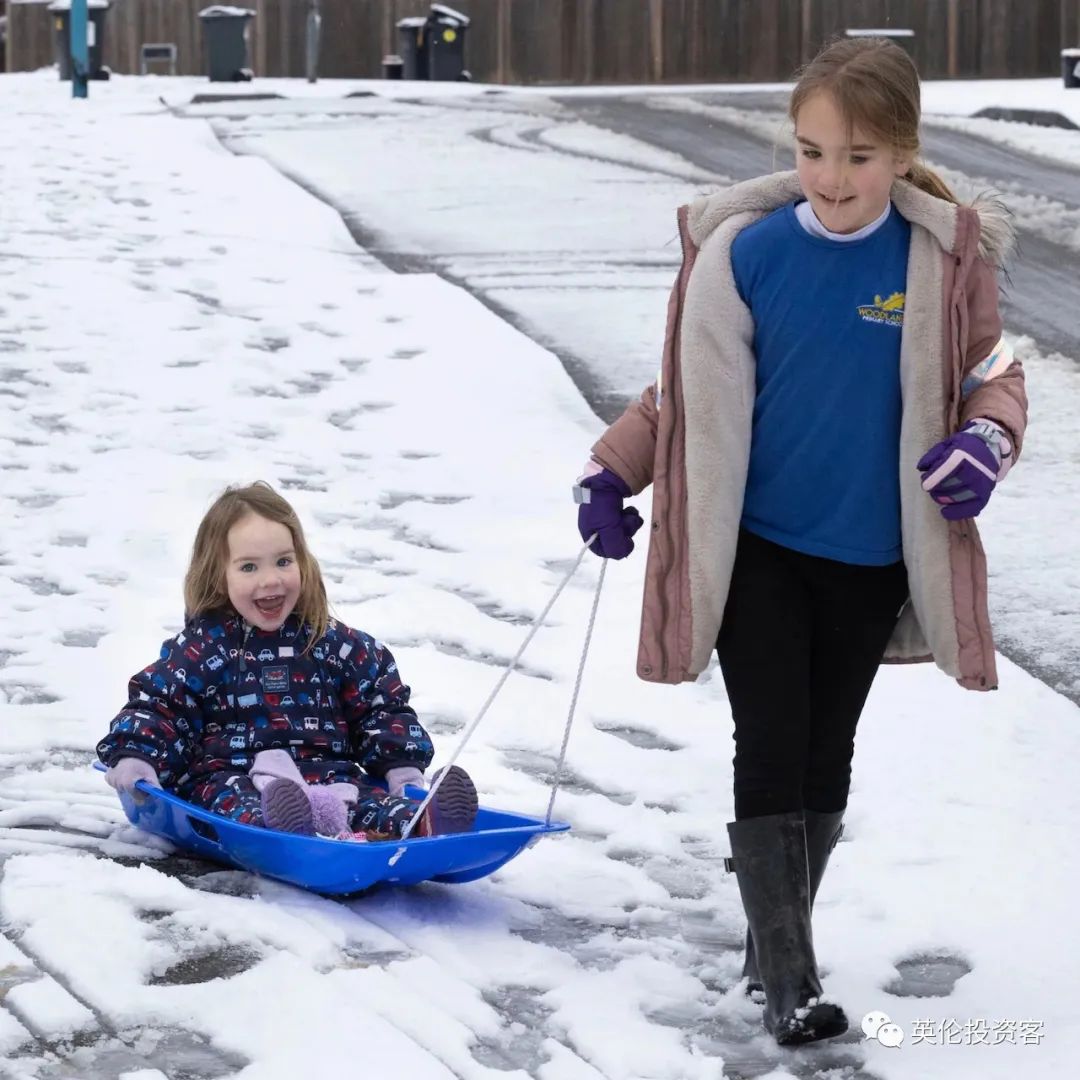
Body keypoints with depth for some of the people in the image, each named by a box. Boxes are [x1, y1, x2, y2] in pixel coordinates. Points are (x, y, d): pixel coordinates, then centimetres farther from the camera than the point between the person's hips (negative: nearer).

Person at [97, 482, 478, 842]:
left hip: (329, 778, 3)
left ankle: (420, 823, -59)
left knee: (371, 801, -28)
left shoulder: (333, 643, 14)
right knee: (236, 802, -37)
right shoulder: (203, 647, 7)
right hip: (231, 778, -3)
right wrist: (134, 760, -10)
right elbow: (158, 706, 8)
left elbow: (382, 705, 21)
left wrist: (403, 765, 8)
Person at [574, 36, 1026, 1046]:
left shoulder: (944, 258, -8)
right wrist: (612, 473, -1)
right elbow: (689, 384, 2)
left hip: (872, 558, 2)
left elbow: (991, 375, 2)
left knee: (825, 754, 13)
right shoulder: (745, 251, -8)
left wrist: (983, 442, -18)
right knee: (770, 751, -6)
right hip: (755, 548, -2)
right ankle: (786, 979, -3)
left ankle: (776, 936, 29)